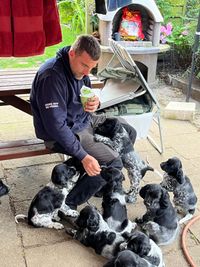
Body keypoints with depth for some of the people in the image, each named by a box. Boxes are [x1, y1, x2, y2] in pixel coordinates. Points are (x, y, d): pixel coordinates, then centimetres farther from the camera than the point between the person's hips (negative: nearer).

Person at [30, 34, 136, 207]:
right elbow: (56, 126, -30)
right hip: (62, 133, -9)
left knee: (129, 133, 10)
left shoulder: (80, 68, -2)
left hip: (84, 120, 9)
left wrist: (95, 103, -12)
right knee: (113, 161, -18)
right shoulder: (52, 76, -29)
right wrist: (83, 156, -30)